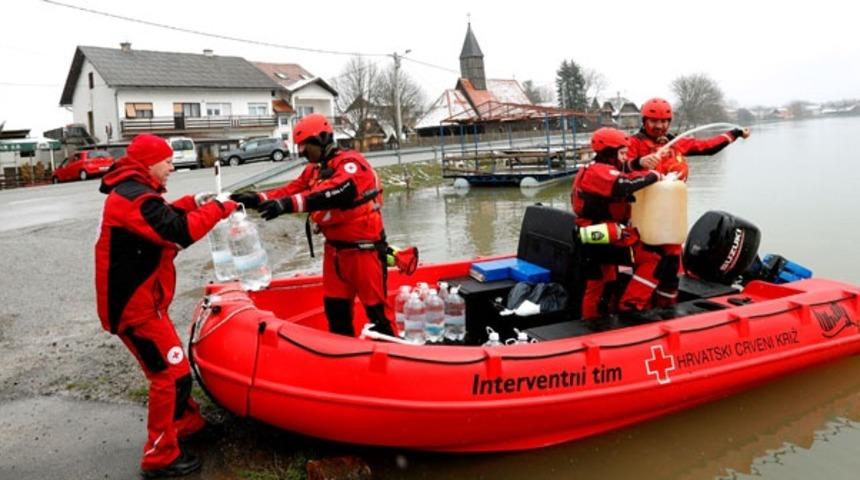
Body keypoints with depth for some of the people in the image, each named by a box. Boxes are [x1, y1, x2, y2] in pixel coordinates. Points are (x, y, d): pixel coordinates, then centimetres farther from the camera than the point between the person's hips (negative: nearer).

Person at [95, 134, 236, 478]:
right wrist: (217, 209, -15)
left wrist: (194, 203, 10)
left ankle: (188, 424, 39)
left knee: (170, 365, 22)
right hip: (135, 305, -11)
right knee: (172, 374, -5)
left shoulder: (131, 192, 12)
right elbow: (180, 232, -27)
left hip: (138, 298, 11)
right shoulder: (135, 197, -21)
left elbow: (161, 219, 23)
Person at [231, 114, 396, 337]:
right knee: (335, 308, 14)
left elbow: (335, 193, -35)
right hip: (335, 249, 8)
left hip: (363, 248, -8)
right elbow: (290, 190, 2)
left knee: (375, 307, 1)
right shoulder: (314, 170, 11)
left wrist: (290, 204, -44)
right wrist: (257, 198, -14)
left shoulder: (350, 163, -17)